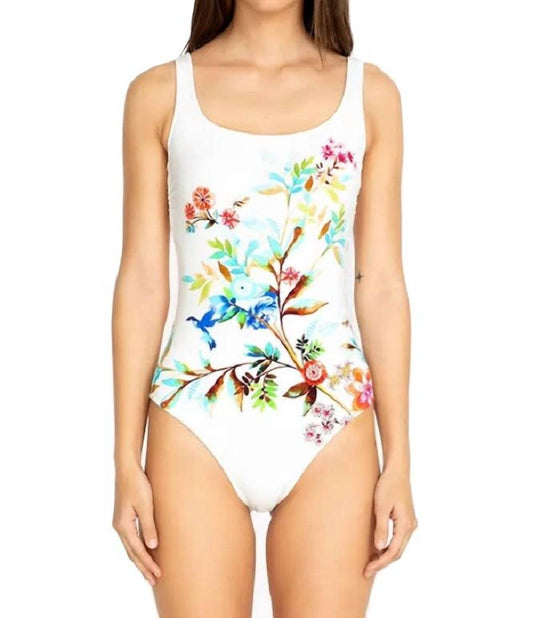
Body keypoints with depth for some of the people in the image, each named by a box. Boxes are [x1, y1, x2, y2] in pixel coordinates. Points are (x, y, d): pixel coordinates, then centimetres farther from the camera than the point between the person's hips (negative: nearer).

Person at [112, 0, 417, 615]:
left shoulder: (371, 93, 4)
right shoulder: (158, 93, 2)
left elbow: (381, 286, 3)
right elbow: (142, 282, 2)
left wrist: (399, 460, 2)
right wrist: (127, 462, 0)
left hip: (331, 432, 1)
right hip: (197, 431, 0)